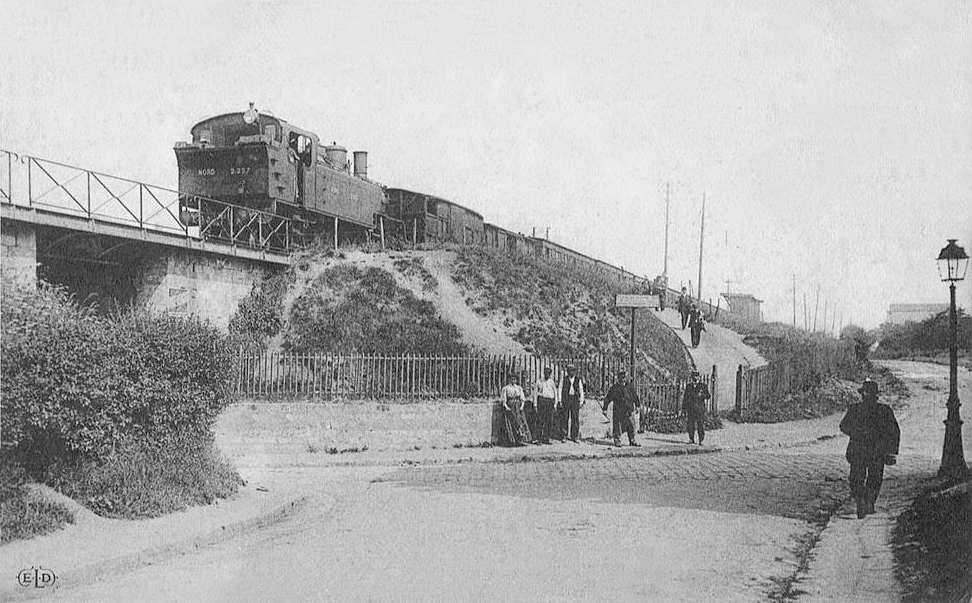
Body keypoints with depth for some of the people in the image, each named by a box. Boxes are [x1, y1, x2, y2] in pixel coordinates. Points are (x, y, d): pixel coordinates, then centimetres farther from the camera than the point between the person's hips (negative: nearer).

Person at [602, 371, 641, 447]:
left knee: (631, 425, 5)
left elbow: (635, 396, 20)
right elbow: (607, 398, 0)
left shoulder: (630, 386, 8)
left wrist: (637, 406, 20)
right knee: (618, 426, -1)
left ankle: (632, 441, 15)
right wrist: (604, 408, -1)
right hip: (618, 411, -4)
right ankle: (617, 441, 8)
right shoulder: (614, 388, -4)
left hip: (629, 410, 4)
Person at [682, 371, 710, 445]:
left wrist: (702, 395, -16)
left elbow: (708, 396, 3)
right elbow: (685, 397, 14)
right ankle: (691, 439, 9)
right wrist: (683, 408, 10)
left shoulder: (703, 386, 5)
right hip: (690, 408, 2)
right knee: (690, 423, -1)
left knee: (700, 425, -4)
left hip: (700, 408, -2)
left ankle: (700, 441, 1)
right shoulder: (688, 386, 12)